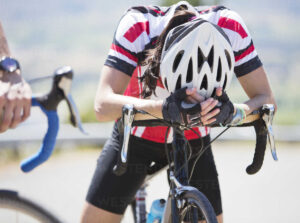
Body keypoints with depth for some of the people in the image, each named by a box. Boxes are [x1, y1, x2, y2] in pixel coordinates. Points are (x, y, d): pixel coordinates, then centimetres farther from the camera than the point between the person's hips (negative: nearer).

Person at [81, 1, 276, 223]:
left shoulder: (230, 27, -28)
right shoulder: (137, 25, -33)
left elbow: (266, 99, -24)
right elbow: (103, 106, -40)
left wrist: (232, 112, -46)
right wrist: (165, 109, -56)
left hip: (192, 141, 2)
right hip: (136, 136, -1)